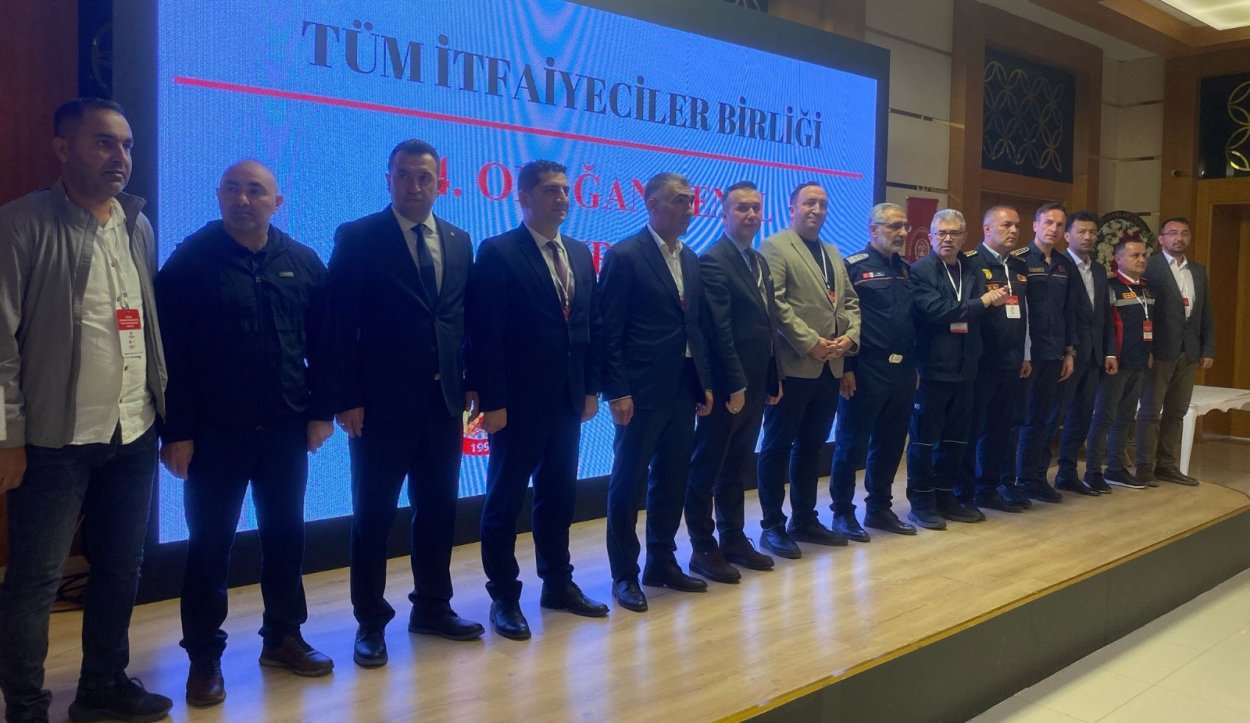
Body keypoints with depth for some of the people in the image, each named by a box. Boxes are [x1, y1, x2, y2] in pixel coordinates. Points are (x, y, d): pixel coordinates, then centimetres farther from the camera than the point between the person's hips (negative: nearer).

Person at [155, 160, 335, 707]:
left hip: (286, 429, 3)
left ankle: (283, 637, 27)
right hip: (215, 431, -3)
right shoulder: (190, 260, -5)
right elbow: (170, 351, -7)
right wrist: (176, 430, -10)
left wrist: (322, 410, 2)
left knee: (285, 536, 12)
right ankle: (204, 657, 18)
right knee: (209, 546, 6)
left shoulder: (304, 263, 4)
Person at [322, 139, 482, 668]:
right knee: (374, 515, 6)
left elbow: (466, 318, 12)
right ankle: (370, 622, 20)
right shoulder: (358, 239, -4)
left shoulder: (459, 242, 10)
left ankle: (433, 607, 29)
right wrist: (346, 399, -12)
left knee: (438, 509, 14)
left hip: (445, 401, 5)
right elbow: (338, 326, -8)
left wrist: (470, 382, 4)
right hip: (382, 402, -4)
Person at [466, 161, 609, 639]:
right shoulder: (498, 253, -9)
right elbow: (484, 334, -14)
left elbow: (593, 326, 13)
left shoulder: (580, 254, 10)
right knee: (505, 501, 6)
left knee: (559, 497, 16)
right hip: (518, 402, -6)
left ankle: (558, 583, 29)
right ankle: (504, 597, 17)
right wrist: (491, 401, -17)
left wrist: (591, 388, 8)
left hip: (568, 401, 6)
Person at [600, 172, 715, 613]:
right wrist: (616, 392, -16)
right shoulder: (624, 256, -9)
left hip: (683, 389, 7)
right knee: (628, 481, 3)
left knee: (673, 479, 14)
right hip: (641, 391, -7)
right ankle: (624, 575, 13)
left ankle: (662, 563, 27)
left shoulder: (691, 260, 13)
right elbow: (609, 331, -12)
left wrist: (705, 383, 11)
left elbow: (697, 326, 15)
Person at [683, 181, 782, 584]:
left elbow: (766, 326, 16)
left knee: (737, 467, 15)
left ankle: (734, 539, 25)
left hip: (754, 384, 8)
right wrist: (734, 385, -19)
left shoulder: (759, 261, 15)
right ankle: (703, 549, 11)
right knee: (707, 468, 2)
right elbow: (719, 331, -17)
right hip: (726, 385, -8)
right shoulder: (713, 262, -12)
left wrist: (773, 379, 13)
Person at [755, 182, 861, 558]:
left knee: (811, 446, 14)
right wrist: (810, 343, -18)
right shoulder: (775, 246, -4)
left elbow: (850, 301, 17)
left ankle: (805, 519, 24)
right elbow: (774, 302, -15)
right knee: (778, 446, 1)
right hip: (794, 365, -7)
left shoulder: (833, 253, 20)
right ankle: (772, 526, 9)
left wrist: (850, 336, -2)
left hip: (830, 366, 8)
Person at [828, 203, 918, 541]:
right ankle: (843, 512, 12)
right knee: (852, 443, 2)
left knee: (891, 443, 13)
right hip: (865, 371, -7)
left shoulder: (907, 270, 14)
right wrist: (845, 368, -15)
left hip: (902, 371, 7)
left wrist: (913, 365, 13)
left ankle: (879, 508, 25)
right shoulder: (854, 267, -7)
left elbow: (915, 318, 16)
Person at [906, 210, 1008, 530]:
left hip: (963, 369, 6)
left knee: (955, 438, 13)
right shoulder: (920, 271, -6)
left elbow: (982, 315, 7)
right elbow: (935, 311, -19)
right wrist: (981, 303, -14)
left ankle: (946, 497, 24)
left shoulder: (973, 272, 13)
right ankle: (921, 503, 10)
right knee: (924, 438, 1)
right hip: (931, 368, -6)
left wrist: (994, 302, -14)